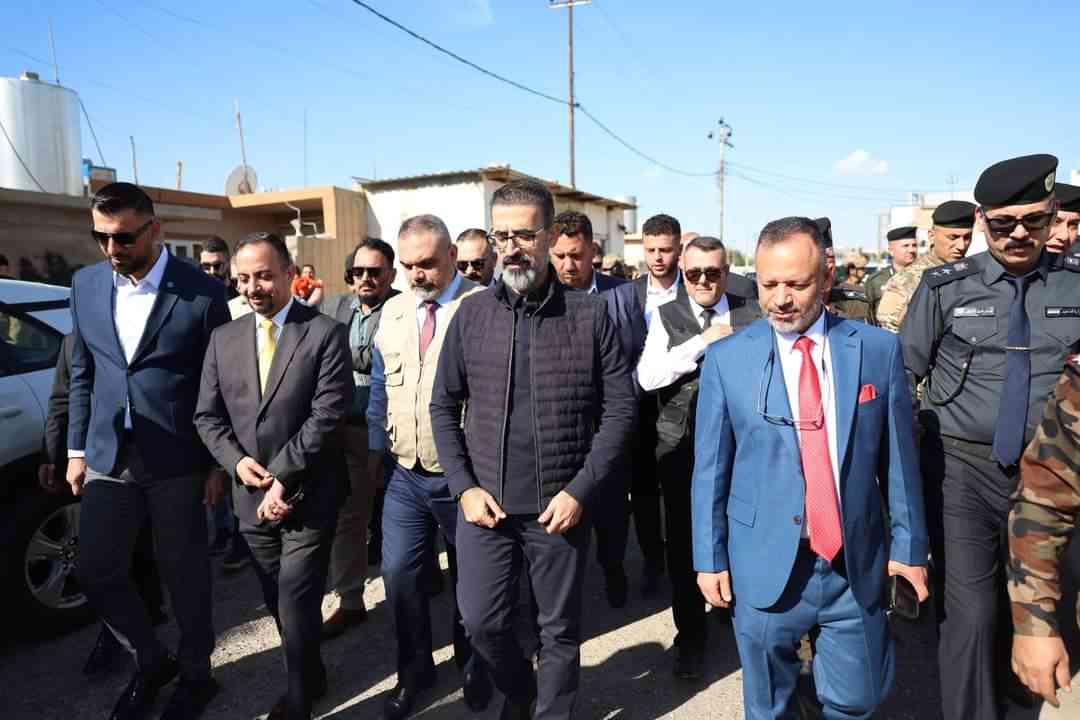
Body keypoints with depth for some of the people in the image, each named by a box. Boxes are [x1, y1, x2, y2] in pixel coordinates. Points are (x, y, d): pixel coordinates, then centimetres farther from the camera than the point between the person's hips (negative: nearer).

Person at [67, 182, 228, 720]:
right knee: (96, 571, 9)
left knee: (184, 573, 8)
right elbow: (82, 373, 12)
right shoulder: (85, 285, 4)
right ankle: (151, 660, 35)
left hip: (177, 459, -4)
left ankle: (195, 674, 32)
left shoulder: (202, 292, -11)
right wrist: (77, 449, 10)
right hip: (109, 455, 5)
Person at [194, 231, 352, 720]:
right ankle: (311, 679, 40)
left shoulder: (326, 333, -9)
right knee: (279, 604, 17)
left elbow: (328, 415, -15)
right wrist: (237, 460, -9)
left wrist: (282, 476, -17)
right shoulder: (223, 338, 6)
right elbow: (207, 414, 8)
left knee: (297, 606, 1)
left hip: (308, 496, -5)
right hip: (252, 496, 5)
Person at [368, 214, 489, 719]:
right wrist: (374, 449, 12)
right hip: (406, 475, 4)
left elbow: (501, 390, -9)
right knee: (399, 573, 6)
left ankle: (472, 668, 37)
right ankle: (414, 670, 30)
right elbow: (381, 387, 14)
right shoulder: (393, 312, 6)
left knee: (469, 577, 13)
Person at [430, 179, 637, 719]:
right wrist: (464, 487, -5)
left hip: (561, 505, -1)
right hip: (485, 502, 2)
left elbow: (620, 406, -6)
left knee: (560, 629, 11)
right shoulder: (471, 314, 0)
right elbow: (443, 406, 5)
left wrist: (580, 491, -12)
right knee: (481, 622, 11)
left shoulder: (589, 314, -5)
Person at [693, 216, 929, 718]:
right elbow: (711, 468, -2)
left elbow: (898, 457, 3)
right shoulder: (726, 358, -6)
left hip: (857, 564, 1)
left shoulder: (878, 349, -2)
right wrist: (710, 557, 0)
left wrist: (908, 544, 5)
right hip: (765, 565, -1)